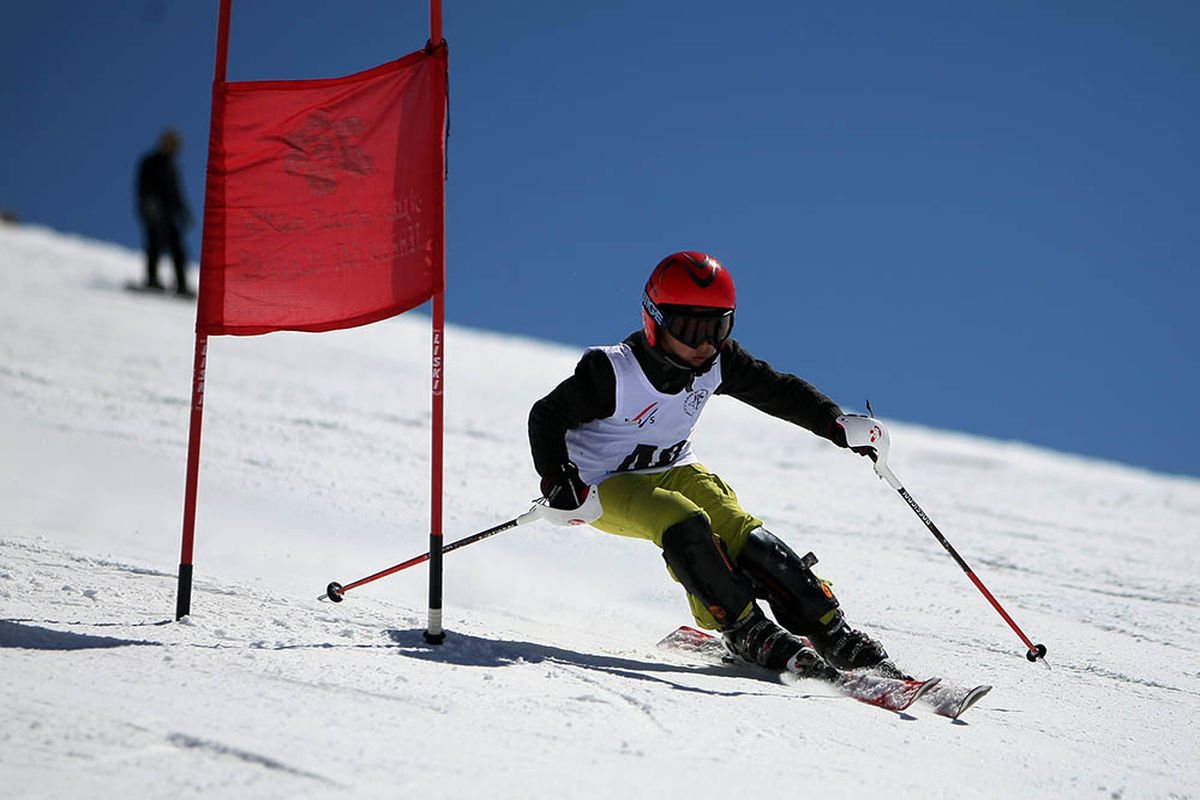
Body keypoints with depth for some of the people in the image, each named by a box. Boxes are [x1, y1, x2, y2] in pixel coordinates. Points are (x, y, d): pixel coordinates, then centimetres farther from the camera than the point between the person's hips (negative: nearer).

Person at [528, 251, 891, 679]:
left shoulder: (717, 361, -11)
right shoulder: (612, 373, -25)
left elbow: (776, 390, 0)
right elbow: (547, 417, -16)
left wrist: (835, 423, -13)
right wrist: (556, 480, -30)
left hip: (675, 471, 5)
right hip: (607, 487, -4)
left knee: (744, 535, -17)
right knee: (685, 526, -33)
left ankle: (832, 633, -12)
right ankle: (747, 632, -25)